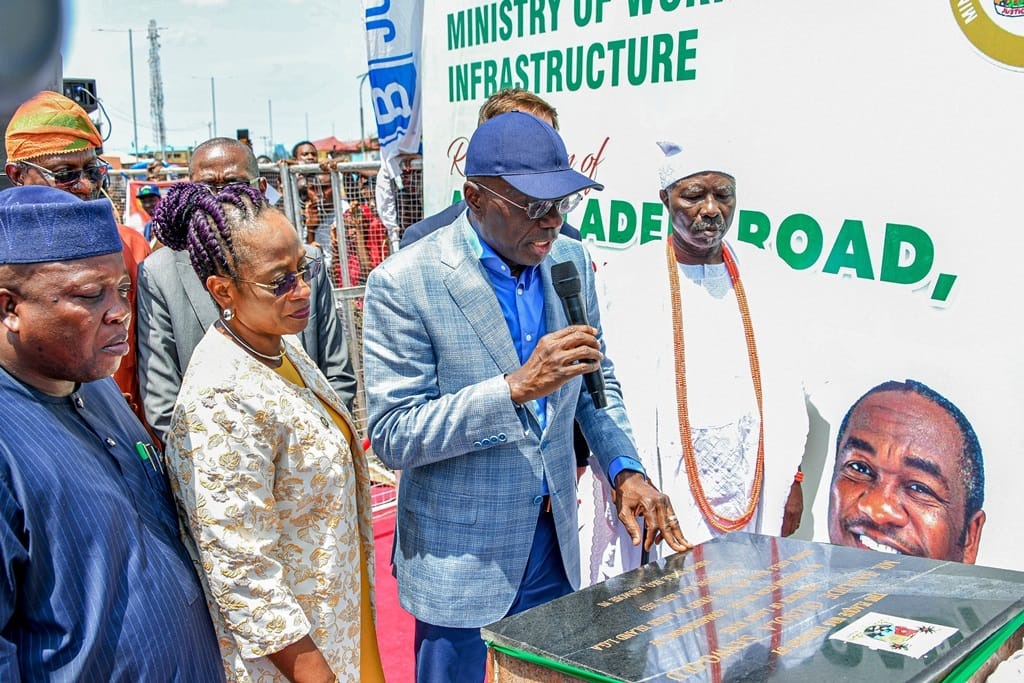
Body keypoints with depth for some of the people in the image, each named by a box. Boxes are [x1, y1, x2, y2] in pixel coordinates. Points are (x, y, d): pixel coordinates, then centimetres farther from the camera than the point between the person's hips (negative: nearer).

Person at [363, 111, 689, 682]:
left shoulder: (570, 261, 0)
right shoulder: (405, 283, -18)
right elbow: (392, 436, -20)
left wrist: (625, 470, -5)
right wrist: (518, 387, -30)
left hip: (555, 541, 5)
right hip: (461, 559, -5)